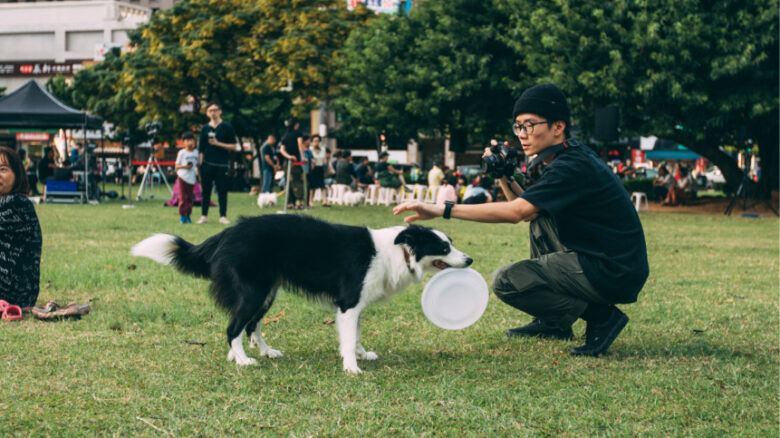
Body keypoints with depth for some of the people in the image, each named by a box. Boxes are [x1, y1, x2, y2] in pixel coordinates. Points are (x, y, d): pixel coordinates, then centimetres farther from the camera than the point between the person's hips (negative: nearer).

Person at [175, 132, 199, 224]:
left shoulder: (196, 152, 9)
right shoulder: (181, 153, -1)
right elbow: (177, 166, -1)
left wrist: (198, 175, 10)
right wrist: (184, 166, -19)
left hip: (192, 178, 4)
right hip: (182, 177, -4)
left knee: (190, 198, 6)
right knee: (182, 197, -5)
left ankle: (188, 215, 14)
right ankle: (182, 216, 1)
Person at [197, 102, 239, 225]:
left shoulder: (227, 127, 2)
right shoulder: (205, 128, 9)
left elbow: (234, 146, 0)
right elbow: (201, 149, 10)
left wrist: (218, 144, -11)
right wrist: (201, 165, 2)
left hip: (222, 165, -2)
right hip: (207, 164, 2)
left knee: (222, 191, 0)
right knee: (206, 191, 5)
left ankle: (223, 216, 7)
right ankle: (204, 215, 11)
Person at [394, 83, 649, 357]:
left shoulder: (573, 167, -19)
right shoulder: (568, 158, 13)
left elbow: (515, 212, -27)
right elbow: (527, 211, 20)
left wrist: (442, 210, -28)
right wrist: (503, 176, 4)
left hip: (615, 274, -10)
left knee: (505, 281, -12)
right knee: (539, 216, 24)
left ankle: (600, 317, -5)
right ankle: (551, 324, 23)